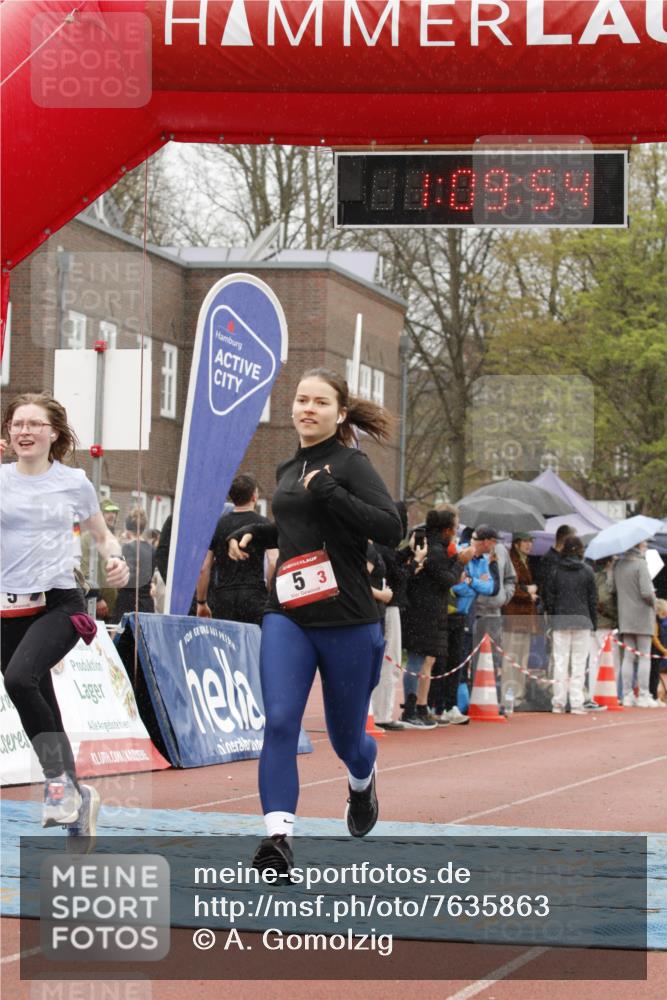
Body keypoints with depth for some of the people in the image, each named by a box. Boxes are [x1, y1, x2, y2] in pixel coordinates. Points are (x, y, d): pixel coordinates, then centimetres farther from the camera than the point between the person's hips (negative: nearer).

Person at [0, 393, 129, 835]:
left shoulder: (74, 482, 4)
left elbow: (103, 535, 17)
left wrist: (116, 559, -5)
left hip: (60, 604, -3)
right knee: (43, 708, 7)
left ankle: (59, 777, -18)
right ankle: (77, 797, 23)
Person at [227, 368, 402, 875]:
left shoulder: (351, 464, -5)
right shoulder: (289, 470, 15)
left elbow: (390, 529, -18)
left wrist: (329, 491, -22)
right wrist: (255, 534, 15)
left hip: (347, 621, -4)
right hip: (287, 616, 4)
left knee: (346, 735, 11)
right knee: (280, 721, -17)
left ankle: (363, 778, 47)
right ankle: (278, 838, -22)